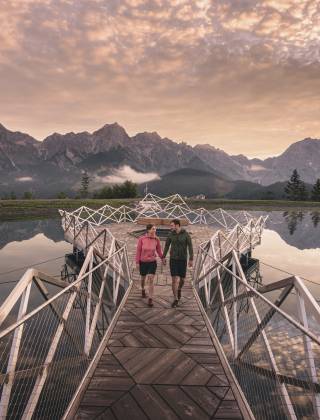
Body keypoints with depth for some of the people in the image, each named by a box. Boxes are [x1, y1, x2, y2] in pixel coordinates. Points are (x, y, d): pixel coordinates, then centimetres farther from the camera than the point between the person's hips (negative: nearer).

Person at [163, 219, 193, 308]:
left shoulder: (186, 234, -9)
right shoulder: (171, 234, -2)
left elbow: (190, 247, -8)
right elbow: (167, 245, 7)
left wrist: (191, 260, -11)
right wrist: (163, 257, 9)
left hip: (183, 259, -1)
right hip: (173, 259, 1)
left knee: (182, 279, 7)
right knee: (174, 279, -6)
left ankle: (179, 289, 43)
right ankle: (176, 300, 6)